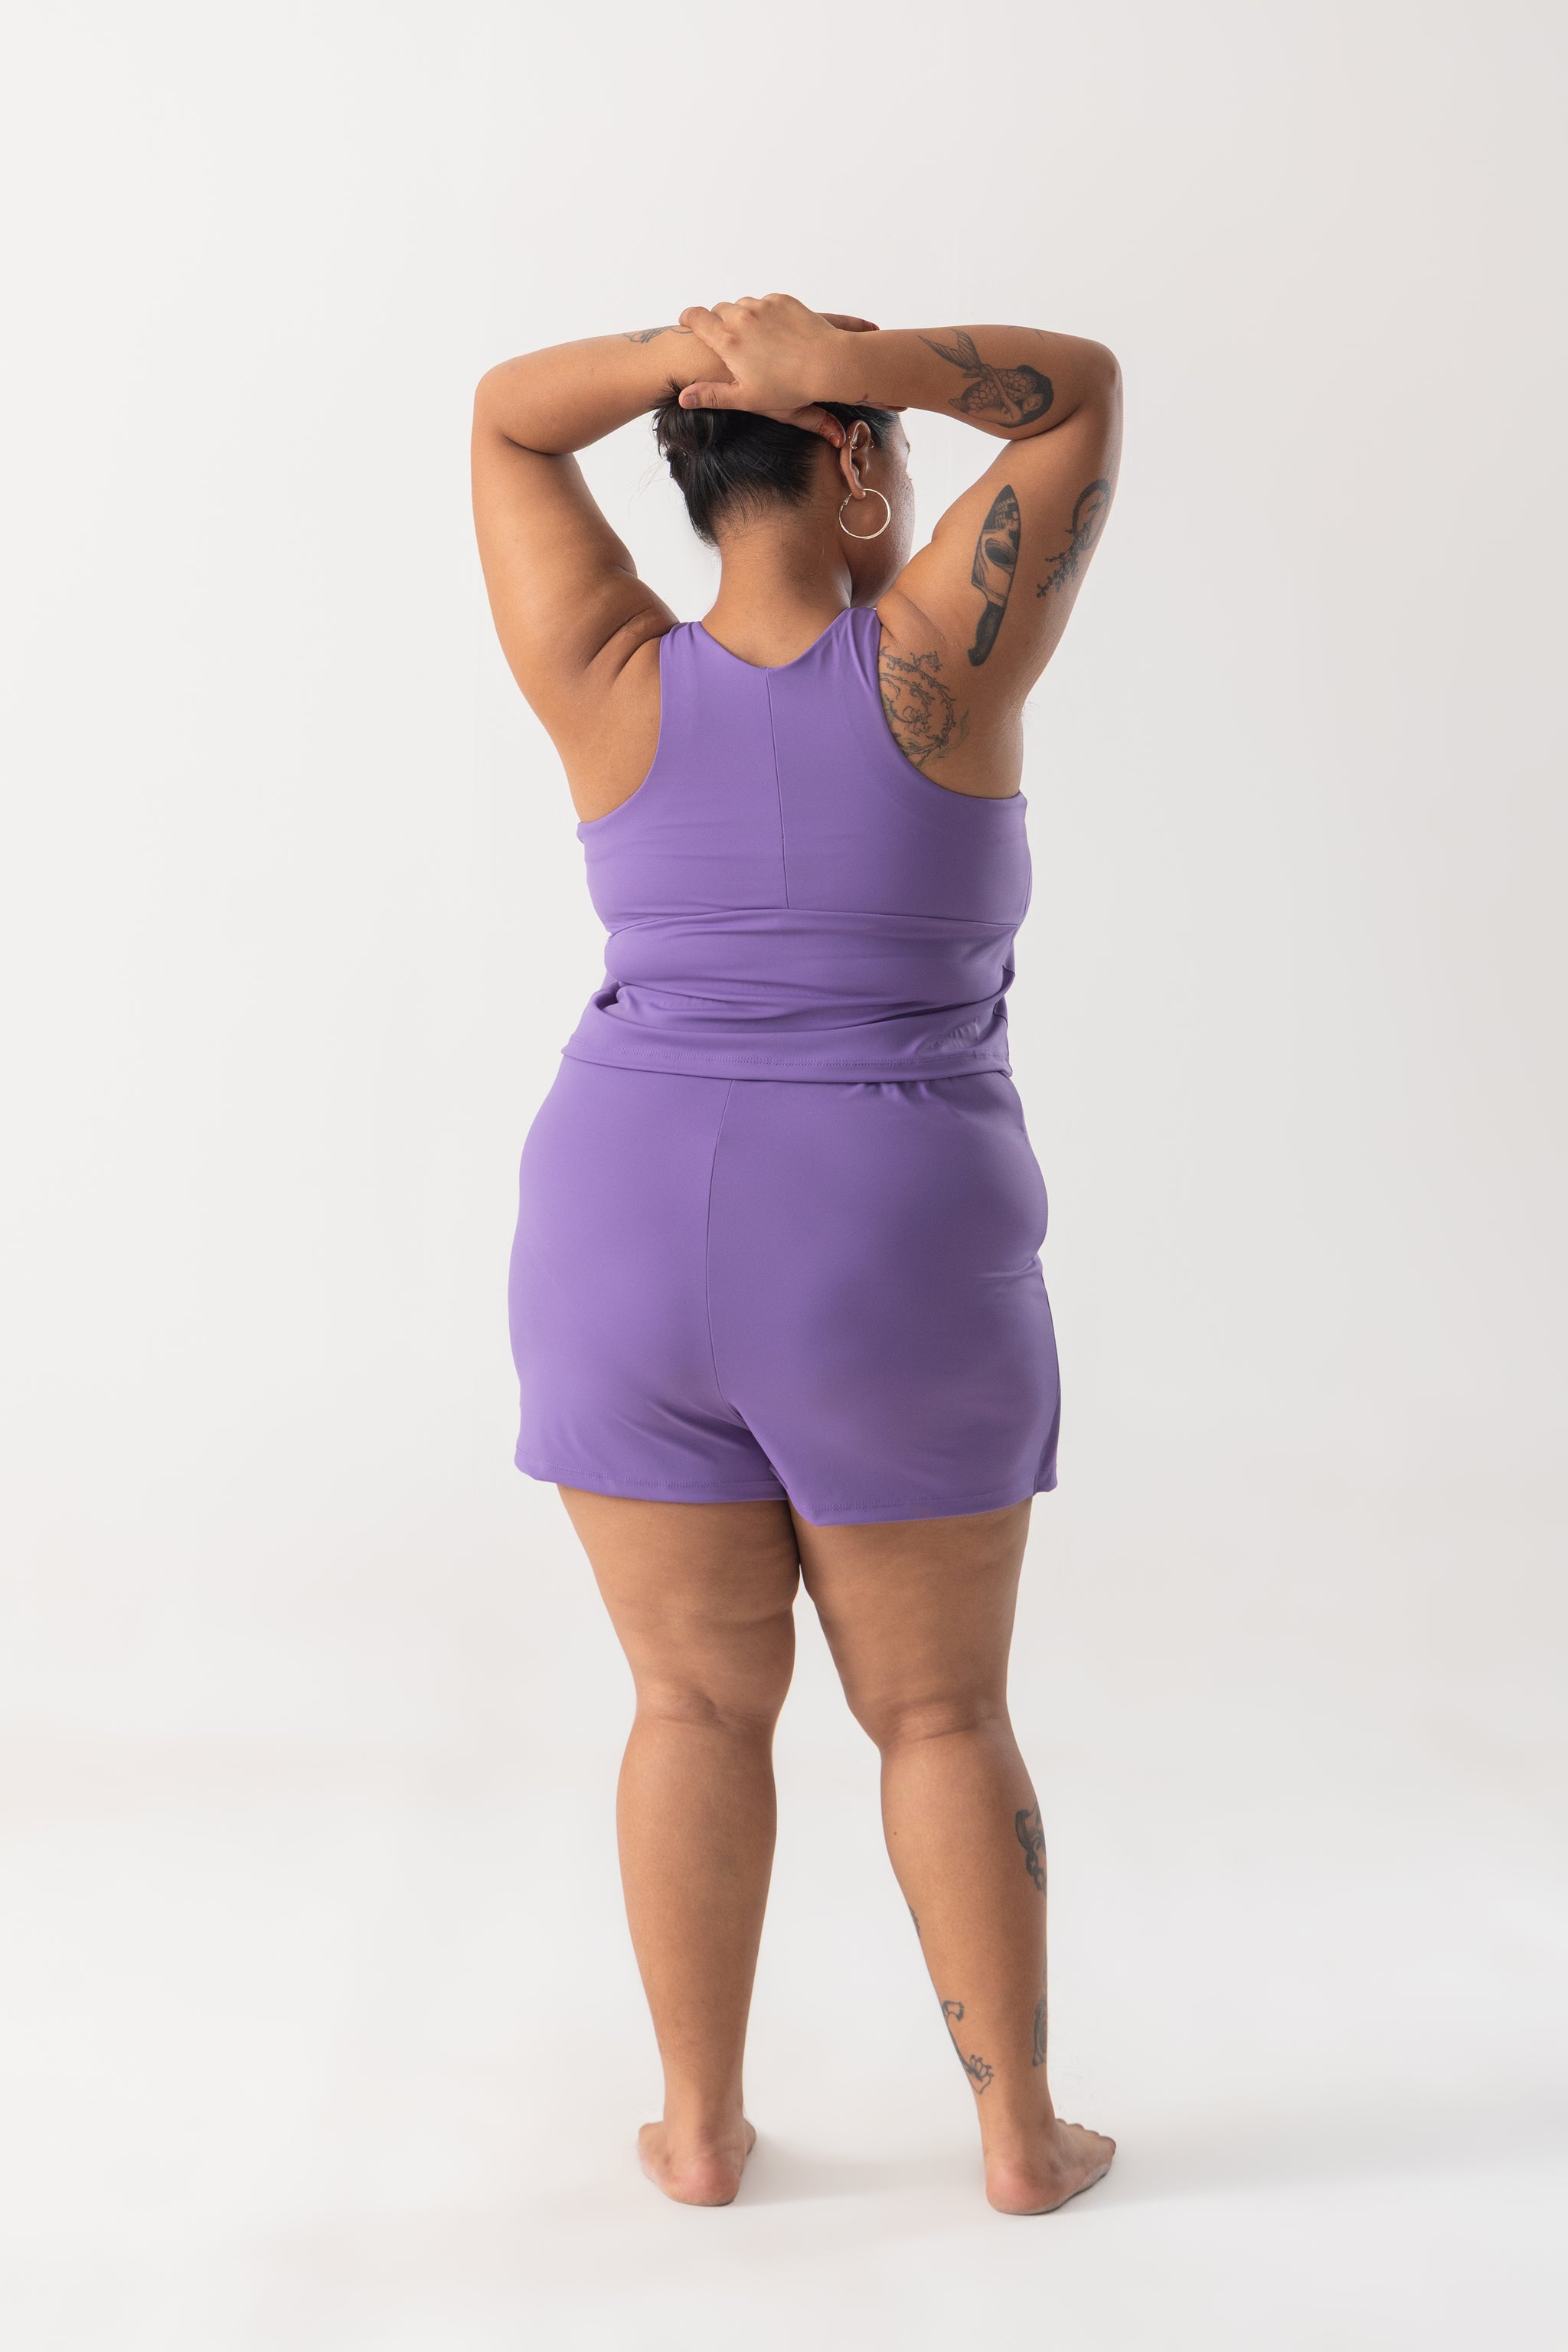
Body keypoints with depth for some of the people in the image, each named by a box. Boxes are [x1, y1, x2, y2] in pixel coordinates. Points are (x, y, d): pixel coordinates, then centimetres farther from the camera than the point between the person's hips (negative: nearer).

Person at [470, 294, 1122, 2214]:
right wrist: (844, 361, -11)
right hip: (892, 1279, -1)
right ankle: (1019, 2132, 20)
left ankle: (702, 2124, 20)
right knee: (942, 1712, 13)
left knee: (700, 1700, 13)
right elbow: (1085, 392, 3)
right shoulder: (939, 662, -9)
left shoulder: (615, 684, -4)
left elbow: (503, 419, 10)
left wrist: (682, 357, -8)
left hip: (636, 1248, 2)